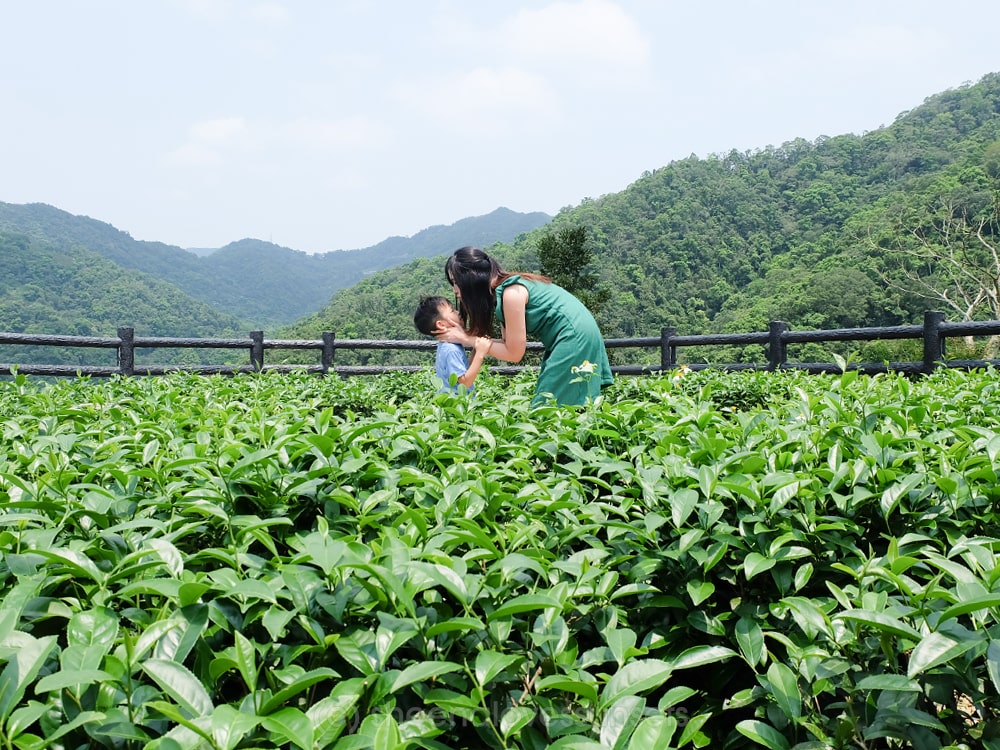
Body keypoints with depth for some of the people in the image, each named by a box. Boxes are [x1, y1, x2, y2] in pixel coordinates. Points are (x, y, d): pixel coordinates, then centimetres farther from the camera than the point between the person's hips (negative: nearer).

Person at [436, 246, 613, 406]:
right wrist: (464, 333, -7)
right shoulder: (499, 291, 6)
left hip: (575, 335, -9)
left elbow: (514, 354, -16)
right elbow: (508, 345, 2)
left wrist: (465, 339, -11)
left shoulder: (511, 293, -21)